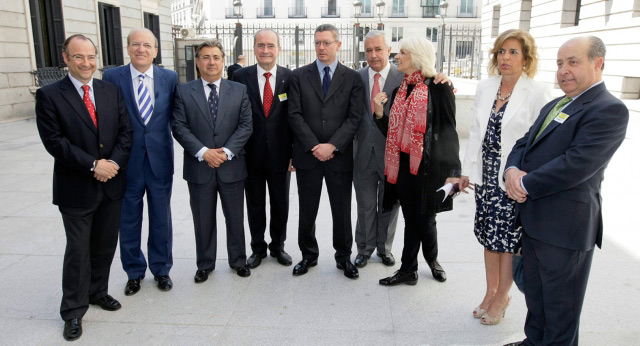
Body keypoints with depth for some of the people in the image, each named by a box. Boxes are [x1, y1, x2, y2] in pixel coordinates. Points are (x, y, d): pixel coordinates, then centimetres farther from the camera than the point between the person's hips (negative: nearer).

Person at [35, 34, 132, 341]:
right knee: (78, 250, 5)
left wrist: (114, 162, -13)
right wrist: (93, 165, -18)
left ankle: (98, 292, 36)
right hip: (76, 188, -4)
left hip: (111, 184, 4)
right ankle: (73, 311, 20)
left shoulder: (111, 91, 6)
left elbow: (125, 131, 2)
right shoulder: (49, 95, -6)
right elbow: (54, 141, -13)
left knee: (105, 245, 16)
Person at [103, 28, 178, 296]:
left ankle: (161, 269, 31)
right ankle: (134, 272, 31)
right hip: (127, 161, 0)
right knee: (129, 219, 12)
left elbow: (175, 117, 4)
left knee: (161, 218, 13)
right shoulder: (112, 77, -3)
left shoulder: (170, 78, 1)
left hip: (160, 160, 1)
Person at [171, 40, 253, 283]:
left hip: (232, 167, 1)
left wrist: (227, 151, -14)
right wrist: (203, 152, -16)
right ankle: (205, 265, 27)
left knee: (235, 218, 12)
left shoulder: (239, 90, 5)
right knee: (203, 221, 11)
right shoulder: (183, 92, 3)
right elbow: (179, 127, -4)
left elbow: (245, 125, -2)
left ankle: (238, 260, 30)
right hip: (199, 167, 0)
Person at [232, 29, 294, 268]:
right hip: (251, 153, 0)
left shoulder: (290, 77, -2)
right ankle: (258, 247, 31)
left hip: (280, 153, 0)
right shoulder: (241, 76, -2)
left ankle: (278, 246, 33)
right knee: (254, 204, 13)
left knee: (280, 204, 13)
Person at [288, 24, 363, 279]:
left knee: (342, 210, 8)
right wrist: (314, 147, -11)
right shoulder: (299, 76, 5)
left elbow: (354, 118, -4)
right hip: (307, 155, 1)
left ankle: (344, 257, 25)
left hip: (339, 156, -1)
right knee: (307, 210, 11)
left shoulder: (352, 78, 4)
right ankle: (308, 255, 28)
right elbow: (295, 115, -2)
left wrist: (332, 146, -15)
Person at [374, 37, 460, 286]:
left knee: (424, 219, 6)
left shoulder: (439, 88, -6)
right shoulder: (399, 91, 12)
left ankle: (432, 259, 35)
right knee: (411, 219, 12)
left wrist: (453, 171, -12)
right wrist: (379, 113, -5)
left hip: (428, 165, -5)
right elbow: (392, 132, 13)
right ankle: (408, 270, 22)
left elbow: (449, 132, -8)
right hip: (403, 164, 5)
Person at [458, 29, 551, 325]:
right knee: (489, 235, 15)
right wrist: (467, 170, 10)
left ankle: (501, 298, 25)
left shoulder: (538, 93, -9)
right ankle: (490, 291, 32)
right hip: (486, 175, 5)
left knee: (509, 238, 5)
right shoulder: (484, 88, 7)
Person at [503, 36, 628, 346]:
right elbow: (524, 144, 13)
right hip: (534, 219, 9)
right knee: (535, 295, 23)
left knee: (560, 306, 9)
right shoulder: (553, 106, 16)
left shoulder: (609, 110, -14)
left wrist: (526, 184, -17)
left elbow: (577, 164, -25)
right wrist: (513, 169, -8)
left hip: (565, 226, -9)